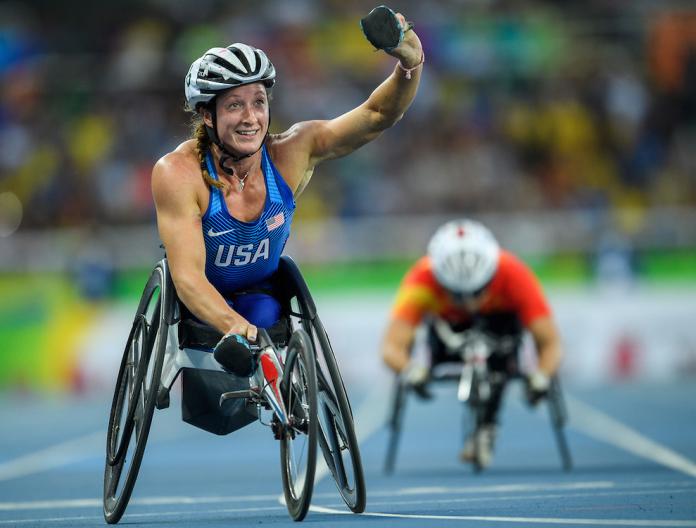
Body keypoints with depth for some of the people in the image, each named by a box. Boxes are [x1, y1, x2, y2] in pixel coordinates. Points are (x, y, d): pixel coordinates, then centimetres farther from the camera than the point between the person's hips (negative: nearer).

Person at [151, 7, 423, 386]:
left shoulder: (289, 154, -19)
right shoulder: (179, 173, -28)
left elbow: (378, 115, -21)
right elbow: (188, 275, -33)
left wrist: (410, 65, -43)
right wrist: (235, 326, -52)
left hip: (260, 292, 2)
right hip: (200, 300, -2)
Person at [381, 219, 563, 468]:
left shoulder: (514, 276, -37)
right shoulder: (422, 281, -38)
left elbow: (550, 342, -38)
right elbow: (391, 347, -46)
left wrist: (541, 378, -57)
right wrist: (411, 370, -67)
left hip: (501, 316, -3)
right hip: (449, 324, 3)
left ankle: (486, 426, -15)